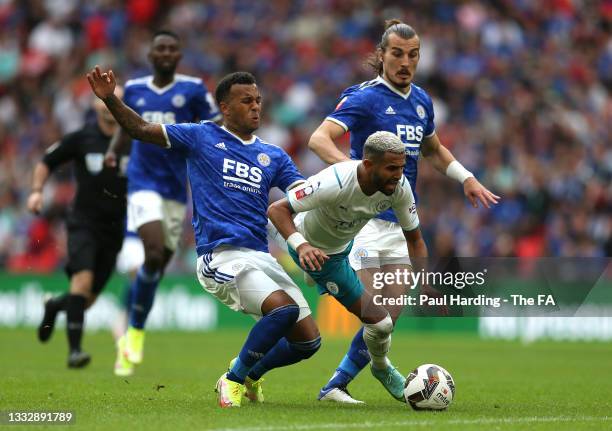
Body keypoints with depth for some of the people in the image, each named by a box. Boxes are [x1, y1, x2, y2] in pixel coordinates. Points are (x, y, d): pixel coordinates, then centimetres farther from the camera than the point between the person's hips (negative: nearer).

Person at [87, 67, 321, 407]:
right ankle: (235, 379, -7)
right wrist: (110, 100, -7)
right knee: (284, 308, -28)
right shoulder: (202, 137, 7)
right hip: (221, 256, -6)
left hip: (261, 257, 6)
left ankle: (250, 372, 29)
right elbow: (142, 130, 7)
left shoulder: (274, 157, 18)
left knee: (308, 340, 0)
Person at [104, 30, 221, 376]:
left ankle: (135, 332, 24)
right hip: (144, 182, -1)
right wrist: (113, 150, 5)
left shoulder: (193, 89, 0)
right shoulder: (134, 89, 7)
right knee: (154, 254, -22)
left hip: (177, 188, 1)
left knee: (159, 265, 6)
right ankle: (135, 336, -10)